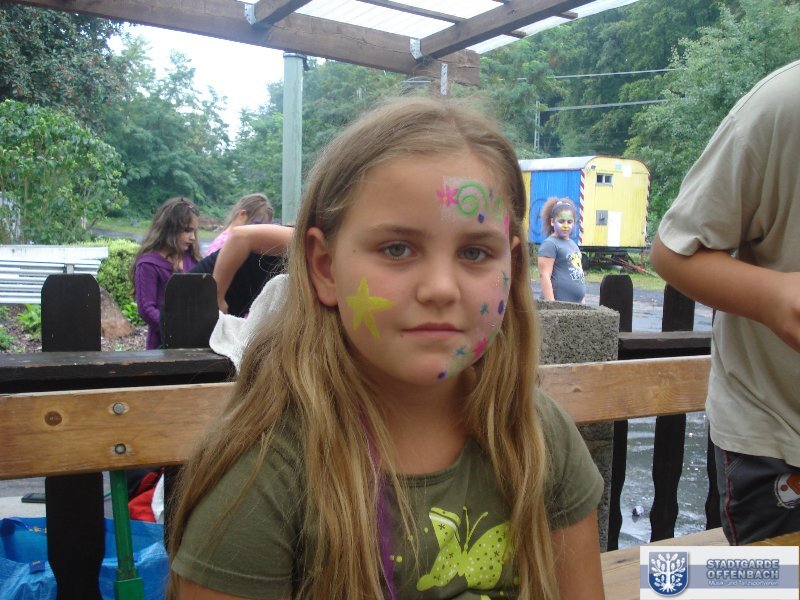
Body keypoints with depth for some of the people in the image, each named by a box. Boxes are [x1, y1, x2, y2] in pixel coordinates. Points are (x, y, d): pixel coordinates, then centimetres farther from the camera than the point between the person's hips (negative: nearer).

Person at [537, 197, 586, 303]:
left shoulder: (573, 244, 17)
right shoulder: (549, 244, -7)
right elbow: (544, 275, -14)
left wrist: (583, 301, 21)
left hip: (576, 304, 8)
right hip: (558, 303, -8)